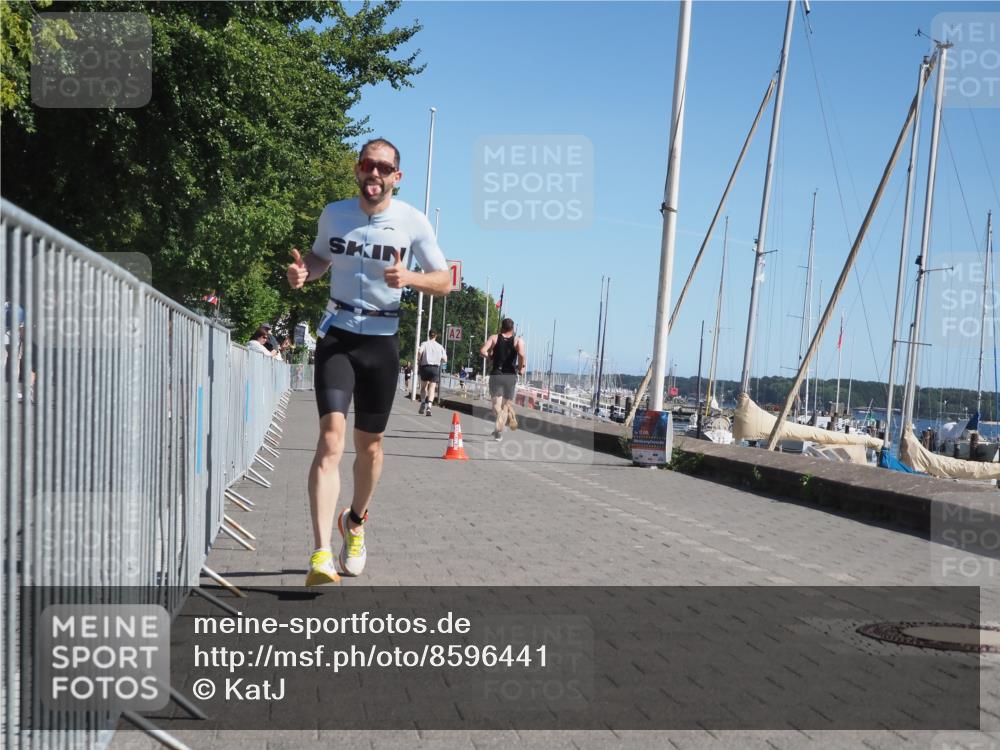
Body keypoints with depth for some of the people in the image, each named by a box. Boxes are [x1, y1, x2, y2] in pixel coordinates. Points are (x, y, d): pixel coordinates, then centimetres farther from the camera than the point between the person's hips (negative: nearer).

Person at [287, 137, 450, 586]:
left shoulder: (413, 222, -4)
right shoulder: (333, 214, 2)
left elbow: (444, 281, -1)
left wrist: (409, 277, -21)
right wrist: (303, 271, -4)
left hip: (382, 341, 1)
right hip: (337, 336, 0)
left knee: (369, 444, 11)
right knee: (331, 435, -18)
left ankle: (355, 523, 40)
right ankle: (321, 554, -25)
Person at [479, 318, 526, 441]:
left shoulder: (494, 338, 3)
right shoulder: (518, 340, 1)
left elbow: (482, 351, -11)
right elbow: (522, 355, -18)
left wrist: (491, 356, 8)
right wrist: (521, 368, -3)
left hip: (496, 374, 0)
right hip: (511, 376, 0)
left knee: (496, 402, 3)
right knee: (506, 403, 12)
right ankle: (499, 431, 6)